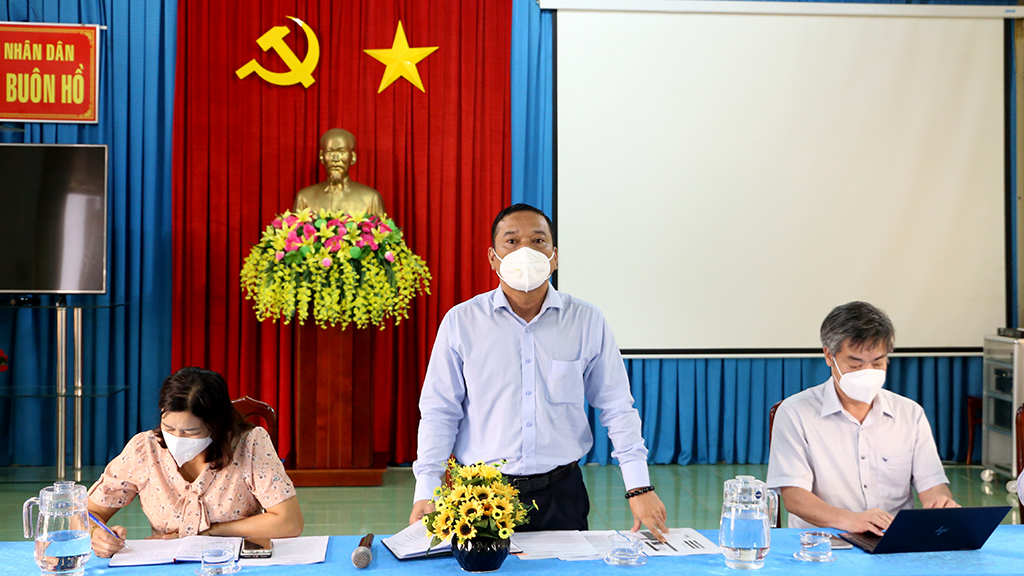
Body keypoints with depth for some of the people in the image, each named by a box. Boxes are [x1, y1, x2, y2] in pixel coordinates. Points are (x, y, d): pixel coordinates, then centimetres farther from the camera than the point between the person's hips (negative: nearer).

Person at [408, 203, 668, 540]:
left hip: (561, 494, 1)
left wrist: (639, 487, -2)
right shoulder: (461, 322, 0)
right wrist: (426, 492, -7)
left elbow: (617, 408, 5)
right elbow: (439, 413, 1)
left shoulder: (587, 322, 2)